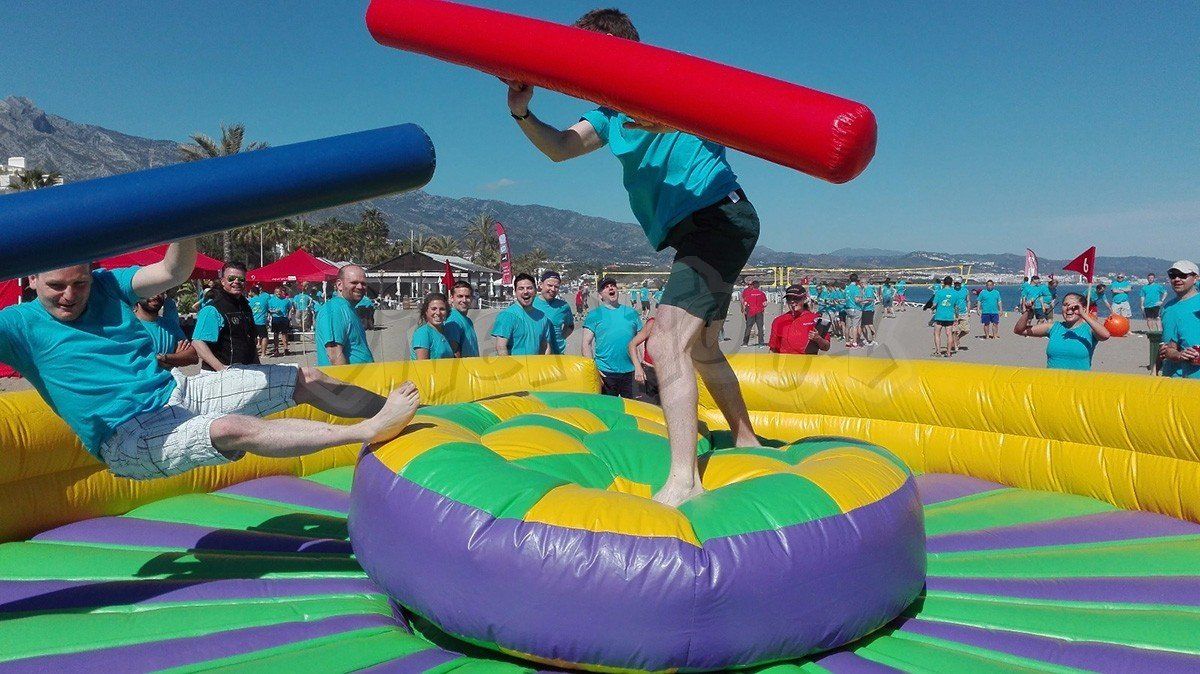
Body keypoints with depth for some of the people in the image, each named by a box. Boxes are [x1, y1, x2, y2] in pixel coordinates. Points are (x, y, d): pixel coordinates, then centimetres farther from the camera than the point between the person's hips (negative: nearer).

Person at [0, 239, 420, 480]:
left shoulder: (106, 284, 8)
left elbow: (173, 272, -3)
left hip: (178, 391, 7)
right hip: (132, 437, -6)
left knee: (306, 379, -1)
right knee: (232, 429, -37)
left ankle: (397, 413, 6)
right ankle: (367, 432, -41)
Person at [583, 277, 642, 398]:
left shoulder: (631, 313, 10)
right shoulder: (594, 315, 2)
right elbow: (586, 344, -2)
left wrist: (641, 366, 4)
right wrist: (593, 370, -12)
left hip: (630, 372, 2)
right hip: (606, 373, -2)